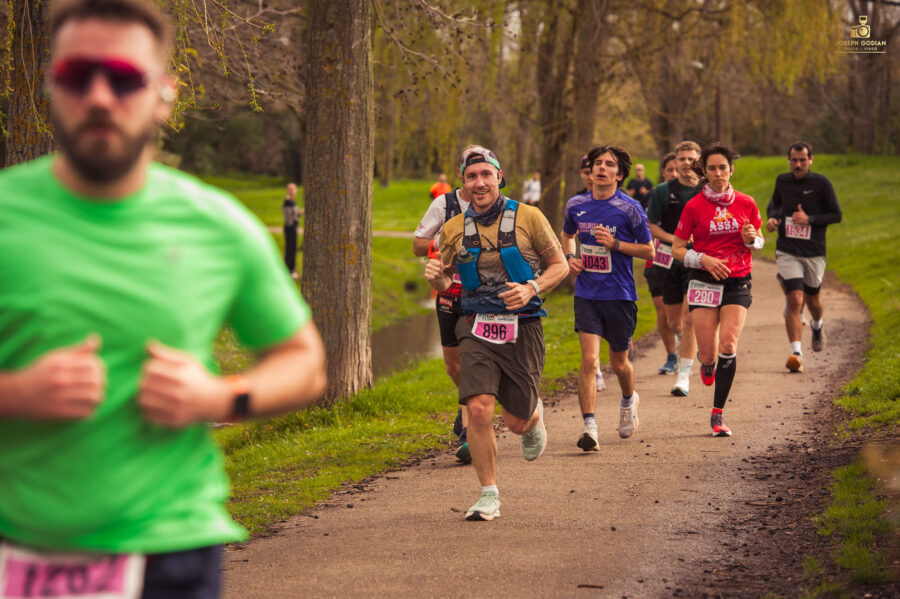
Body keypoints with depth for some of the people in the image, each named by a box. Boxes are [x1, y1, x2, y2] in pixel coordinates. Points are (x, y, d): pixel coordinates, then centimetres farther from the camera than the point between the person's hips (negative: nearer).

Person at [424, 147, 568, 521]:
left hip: (522, 326, -1)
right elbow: (444, 283, 16)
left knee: (517, 421, 3)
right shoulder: (454, 229, 6)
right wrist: (435, 277, -9)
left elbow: (559, 265, 4)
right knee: (478, 409, -17)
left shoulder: (527, 218, -1)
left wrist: (532, 288, -14)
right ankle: (489, 495, -2)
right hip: (476, 326, 1)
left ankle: (535, 415, 43)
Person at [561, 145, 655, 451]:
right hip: (587, 294, 1)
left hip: (619, 296, -1)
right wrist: (570, 258, 4)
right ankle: (589, 429, -14)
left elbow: (649, 251, -1)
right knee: (589, 359, -14)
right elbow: (567, 235, 24)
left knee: (619, 362, 13)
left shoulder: (629, 209, -7)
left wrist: (615, 244, -15)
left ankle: (629, 400, 46)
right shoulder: (576, 205, 4)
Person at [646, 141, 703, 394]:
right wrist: (673, 238, -13)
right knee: (674, 323, 10)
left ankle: (684, 376, -11)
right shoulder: (663, 191, 1)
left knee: (689, 318, -14)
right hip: (670, 260, 2)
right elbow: (650, 226, 3)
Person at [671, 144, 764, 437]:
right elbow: (677, 249, 2)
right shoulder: (694, 206, -2)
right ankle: (707, 365, 36)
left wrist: (751, 239, -8)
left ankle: (717, 414, -7)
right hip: (705, 281, -1)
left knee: (728, 344, -16)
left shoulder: (746, 204, 3)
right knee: (708, 353, -6)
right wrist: (703, 260, -14)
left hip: (738, 283, 1)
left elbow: (758, 242, 16)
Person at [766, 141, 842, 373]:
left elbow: (836, 215, -2)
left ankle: (817, 326, 51)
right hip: (787, 251, 0)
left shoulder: (821, 183, -6)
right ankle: (796, 353, -16)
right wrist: (772, 217, 1)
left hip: (814, 252, 0)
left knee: (812, 299, 16)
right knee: (795, 299, -15)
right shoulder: (782, 181, 2)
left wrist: (810, 219, -17)